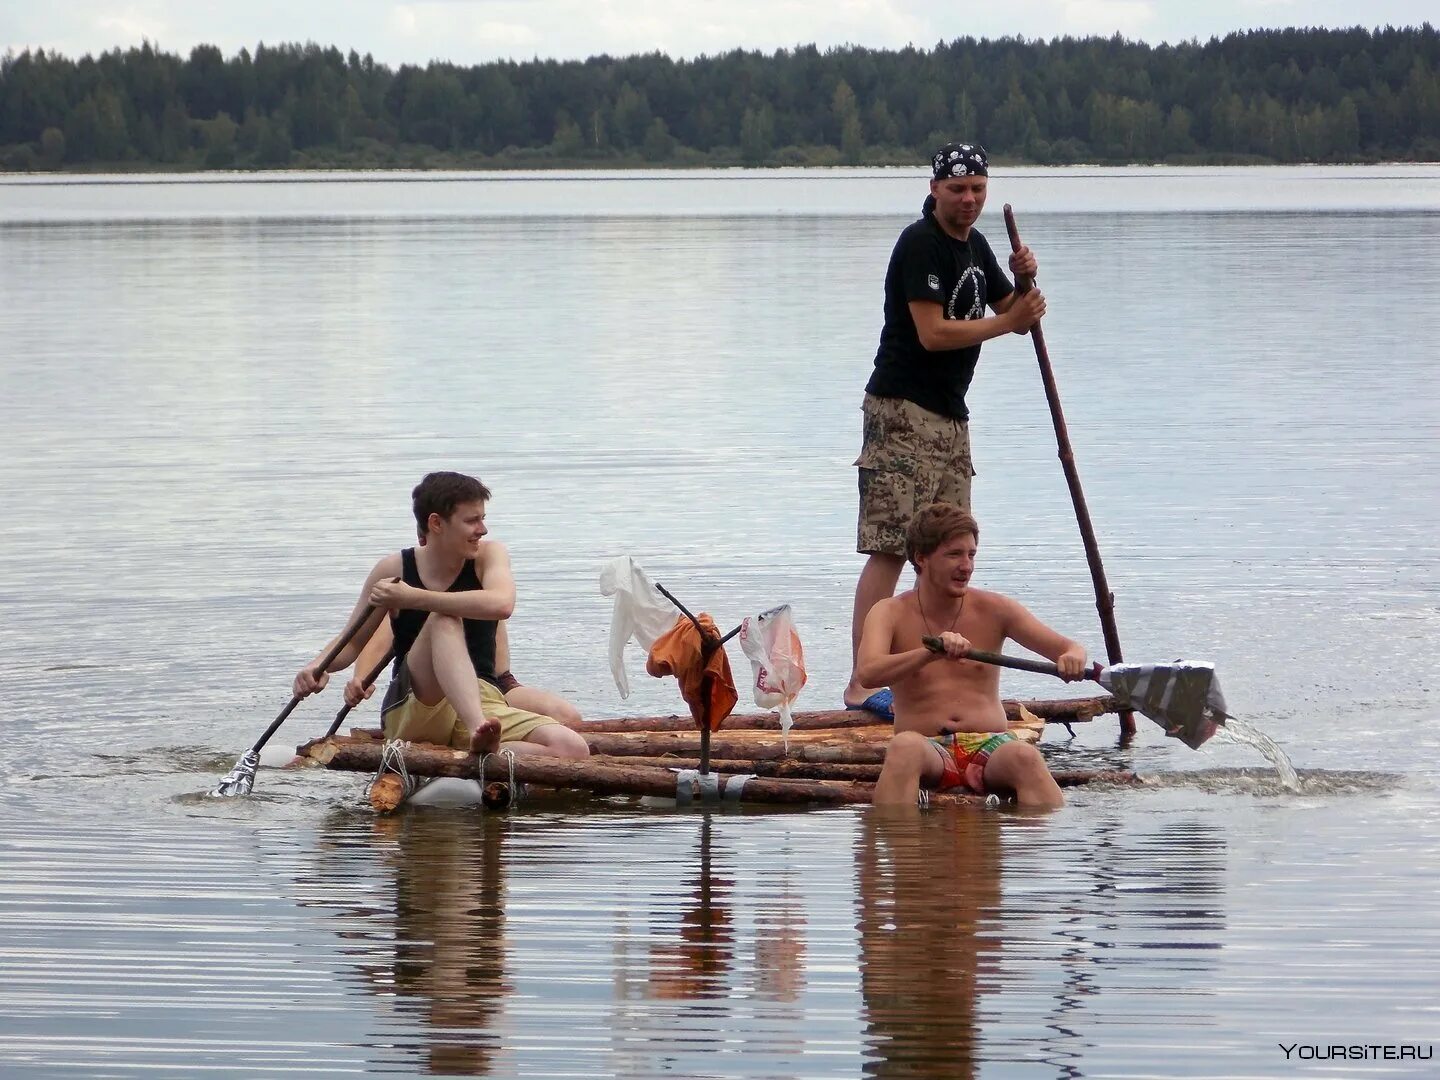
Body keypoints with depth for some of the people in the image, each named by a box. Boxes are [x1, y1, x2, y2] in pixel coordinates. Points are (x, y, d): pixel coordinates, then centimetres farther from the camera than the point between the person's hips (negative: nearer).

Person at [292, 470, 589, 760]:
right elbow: (352, 643, 11)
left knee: (574, 749, -24)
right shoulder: (395, 570, 1)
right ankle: (479, 731, -52)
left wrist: (412, 597, -25)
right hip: (410, 713, -2)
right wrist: (319, 667, -13)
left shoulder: (488, 554, 2)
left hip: (483, 704, 2)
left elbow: (501, 605, -21)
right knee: (444, 619, -31)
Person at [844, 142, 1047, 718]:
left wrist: (1023, 280, 1)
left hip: (950, 415, 10)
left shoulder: (974, 244, 16)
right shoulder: (920, 244, -13)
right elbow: (933, 332, -20)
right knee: (890, 550, -15)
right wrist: (1008, 322, -15)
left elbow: (1013, 312, 22)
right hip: (903, 412, -10)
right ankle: (862, 685, -18)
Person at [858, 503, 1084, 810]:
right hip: (928, 750, -1)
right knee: (904, 746, -36)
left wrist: (1073, 657, -23)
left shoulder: (994, 610, 10)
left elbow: (1068, 648, 4)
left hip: (989, 748, 1)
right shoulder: (890, 614, 5)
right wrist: (933, 652, -31)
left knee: (1025, 756, -33)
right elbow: (868, 673, -14)